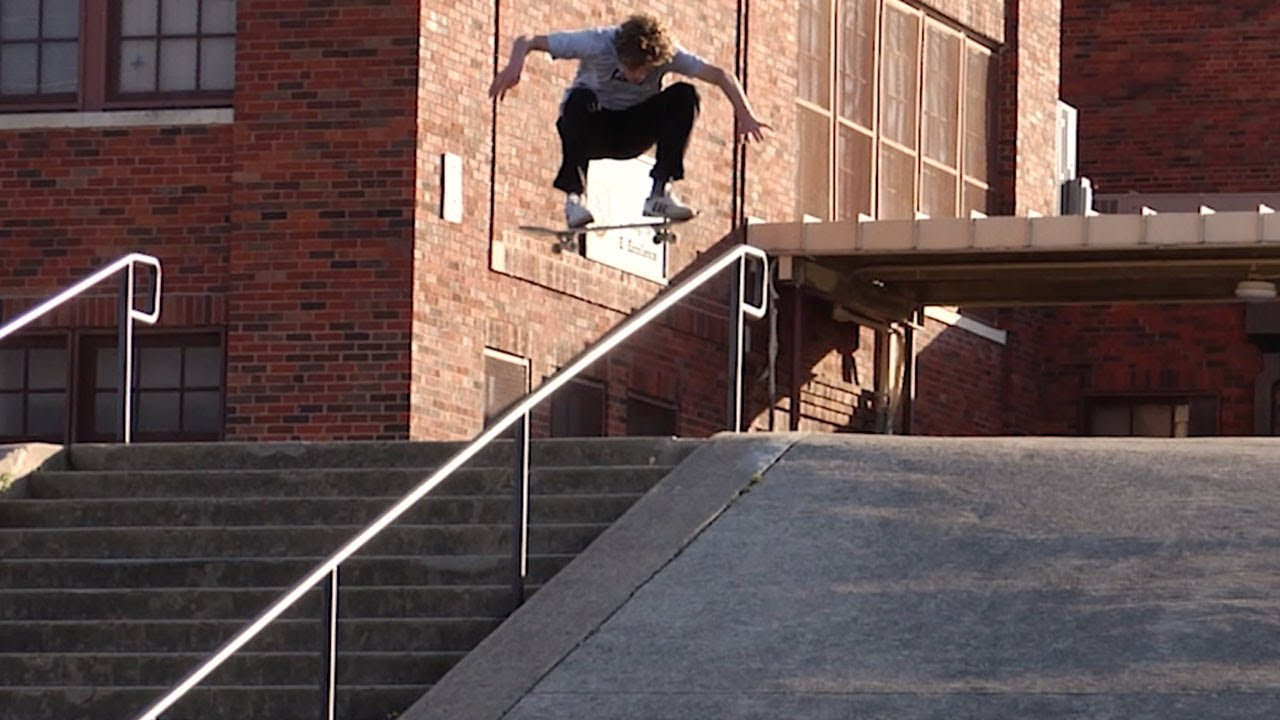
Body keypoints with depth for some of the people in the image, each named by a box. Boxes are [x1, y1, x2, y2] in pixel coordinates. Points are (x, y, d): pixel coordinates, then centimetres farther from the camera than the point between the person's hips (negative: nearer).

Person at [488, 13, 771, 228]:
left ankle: (660, 193, -21)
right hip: (594, 130, -2)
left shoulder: (667, 53, -18)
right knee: (580, 99, -37)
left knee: (683, 95, -22)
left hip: (632, 133, 3)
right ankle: (574, 196, -31)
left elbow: (722, 77, -22)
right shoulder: (598, 44, -24)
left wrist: (744, 114, -37)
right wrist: (515, 64, -46)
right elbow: (526, 42, -24)